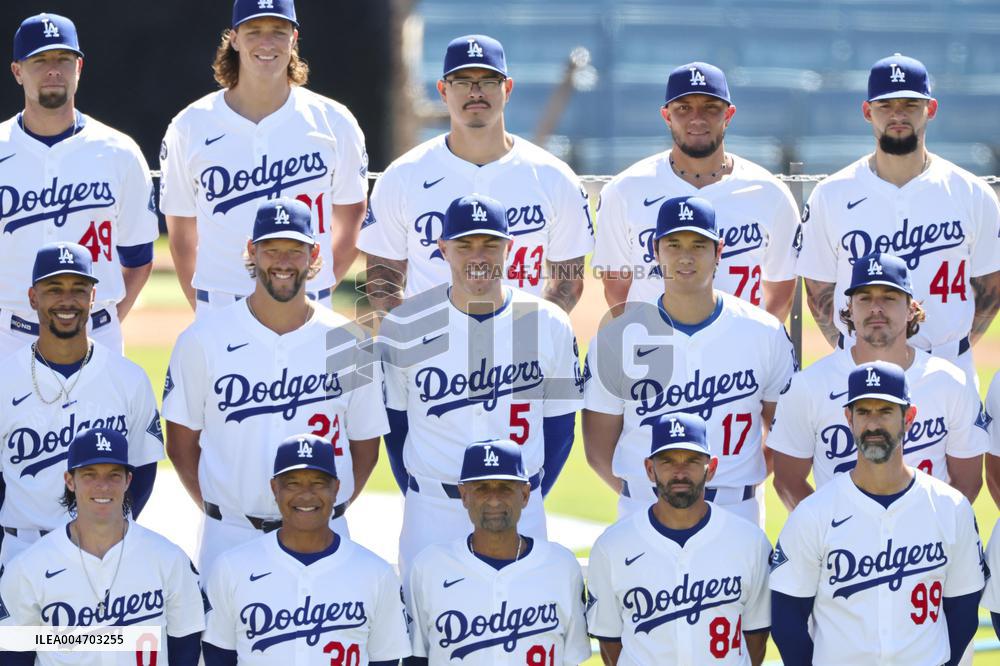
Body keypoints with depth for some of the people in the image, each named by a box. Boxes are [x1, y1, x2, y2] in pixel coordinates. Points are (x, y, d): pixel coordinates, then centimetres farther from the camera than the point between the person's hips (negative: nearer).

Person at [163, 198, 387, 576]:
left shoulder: (349, 344, 3)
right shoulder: (203, 340, 1)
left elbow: (364, 445, 9)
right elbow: (181, 442, 5)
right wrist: (220, 515, 0)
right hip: (229, 538, 0)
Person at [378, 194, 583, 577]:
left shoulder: (549, 325, -2)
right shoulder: (405, 327, -4)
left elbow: (559, 424, 7)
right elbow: (394, 423, 6)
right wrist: (423, 501, 6)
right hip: (430, 515, -1)